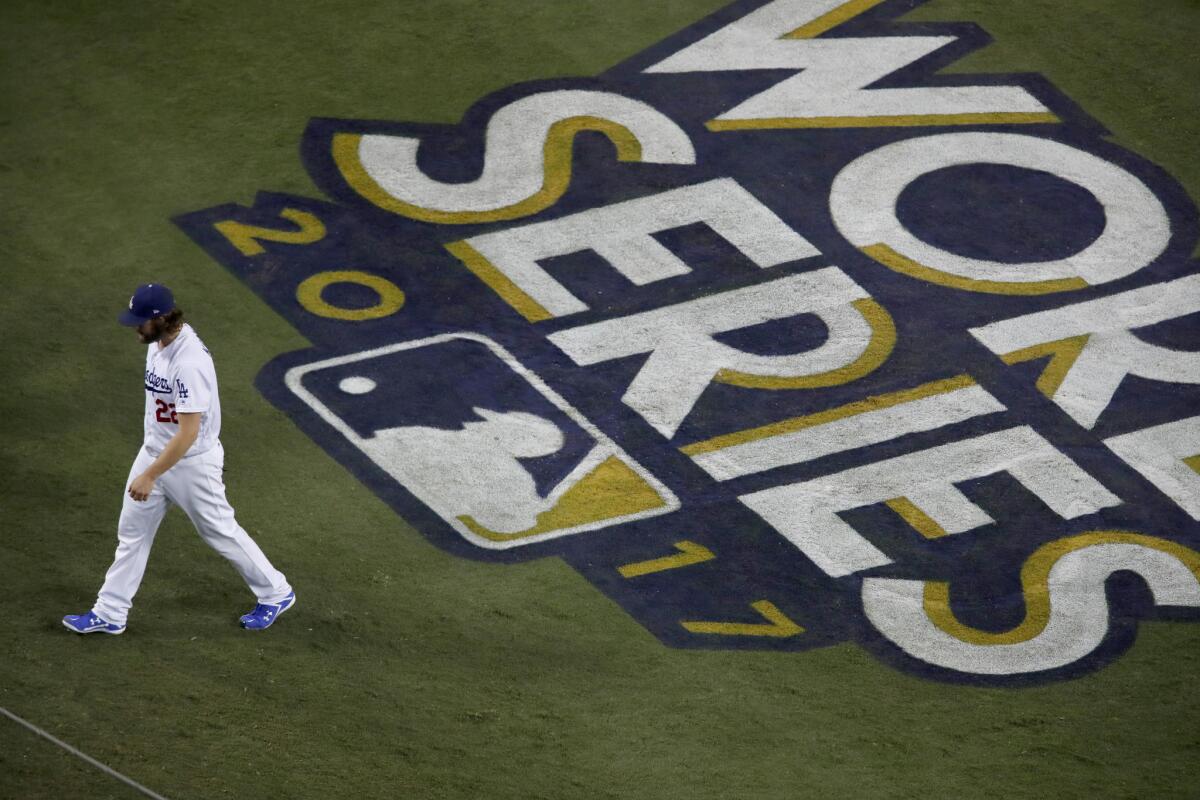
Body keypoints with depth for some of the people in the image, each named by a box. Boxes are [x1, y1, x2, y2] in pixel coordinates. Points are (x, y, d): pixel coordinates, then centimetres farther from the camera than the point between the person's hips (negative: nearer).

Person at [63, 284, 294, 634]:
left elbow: (188, 434, -32)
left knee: (220, 532, 8)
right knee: (132, 531, 13)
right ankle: (109, 613, 24)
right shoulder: (158, 342, -4)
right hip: (154, 451, 9)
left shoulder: (190, 362, -33)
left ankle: (275, 593, 28)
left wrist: (150, 476, -29)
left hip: (192, 461, -9)